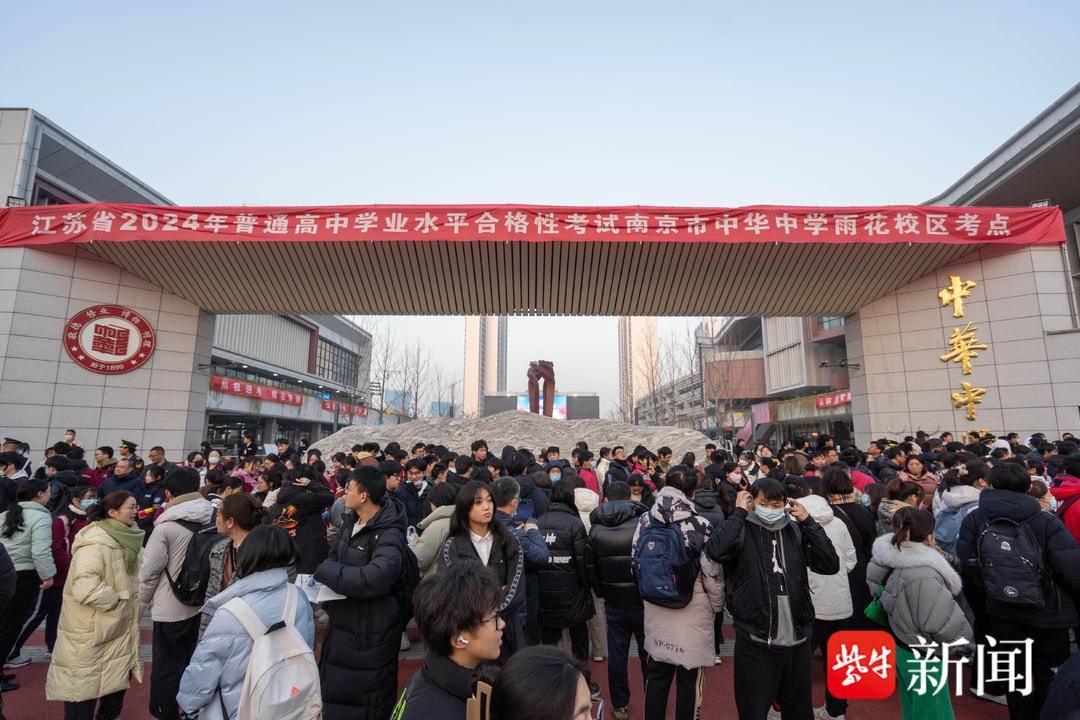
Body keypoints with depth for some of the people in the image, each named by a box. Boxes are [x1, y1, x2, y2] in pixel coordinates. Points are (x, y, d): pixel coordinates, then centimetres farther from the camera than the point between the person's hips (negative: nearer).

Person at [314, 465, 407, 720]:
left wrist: (324, 571, -27)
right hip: (342, 623, 8)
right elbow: (334, 556, 12)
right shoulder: (351, 522, 1)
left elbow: (375, 578, -39)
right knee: (332, 696, 26)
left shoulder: (389, 534, -25)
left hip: (370, 634, -8)